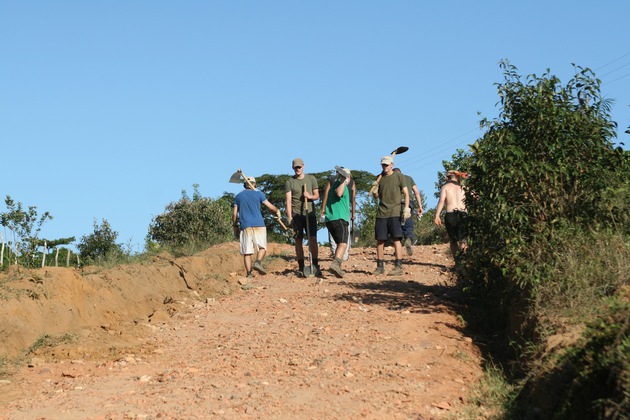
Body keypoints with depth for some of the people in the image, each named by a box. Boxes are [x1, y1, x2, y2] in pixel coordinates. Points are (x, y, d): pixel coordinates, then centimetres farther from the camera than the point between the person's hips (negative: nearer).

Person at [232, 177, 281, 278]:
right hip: (258, 224, -2)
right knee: (262, 247, 8)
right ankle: (258, 262, -19)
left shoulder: (238, 196, 12)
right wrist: (277, 211, 23)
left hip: (245, 226, 2)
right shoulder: (258, 194, 5)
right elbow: (271, 207, 4)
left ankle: (249, 273, -4)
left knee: (247, 251, 3)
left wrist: (234, 226, 18)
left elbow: (234, 214, 7)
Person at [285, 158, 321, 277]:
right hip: (297, 214, -1)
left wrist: (310, 196, -11)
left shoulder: (311, 179, 11)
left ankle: (315, 266, -4)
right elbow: (288, 201, 0)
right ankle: (301, 268, 2)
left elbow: (317, 195, 13)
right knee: (298, 240, -1)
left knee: (313, 239, -7)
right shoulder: (289, 182, 5)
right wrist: (289, 217, -8)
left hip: (310, 213, 1)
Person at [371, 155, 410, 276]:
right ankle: (380, 267, 11)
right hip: (382, 213, 5)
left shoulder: (398, 176, 3)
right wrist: (375, 189, -3)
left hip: (394, 212, -5)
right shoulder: (380, 178, 15)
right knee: (380, 240, 3)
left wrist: (406, 208, -12)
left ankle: (398, 267, -12)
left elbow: (406, 193, 0)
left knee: (396, 239, -11)